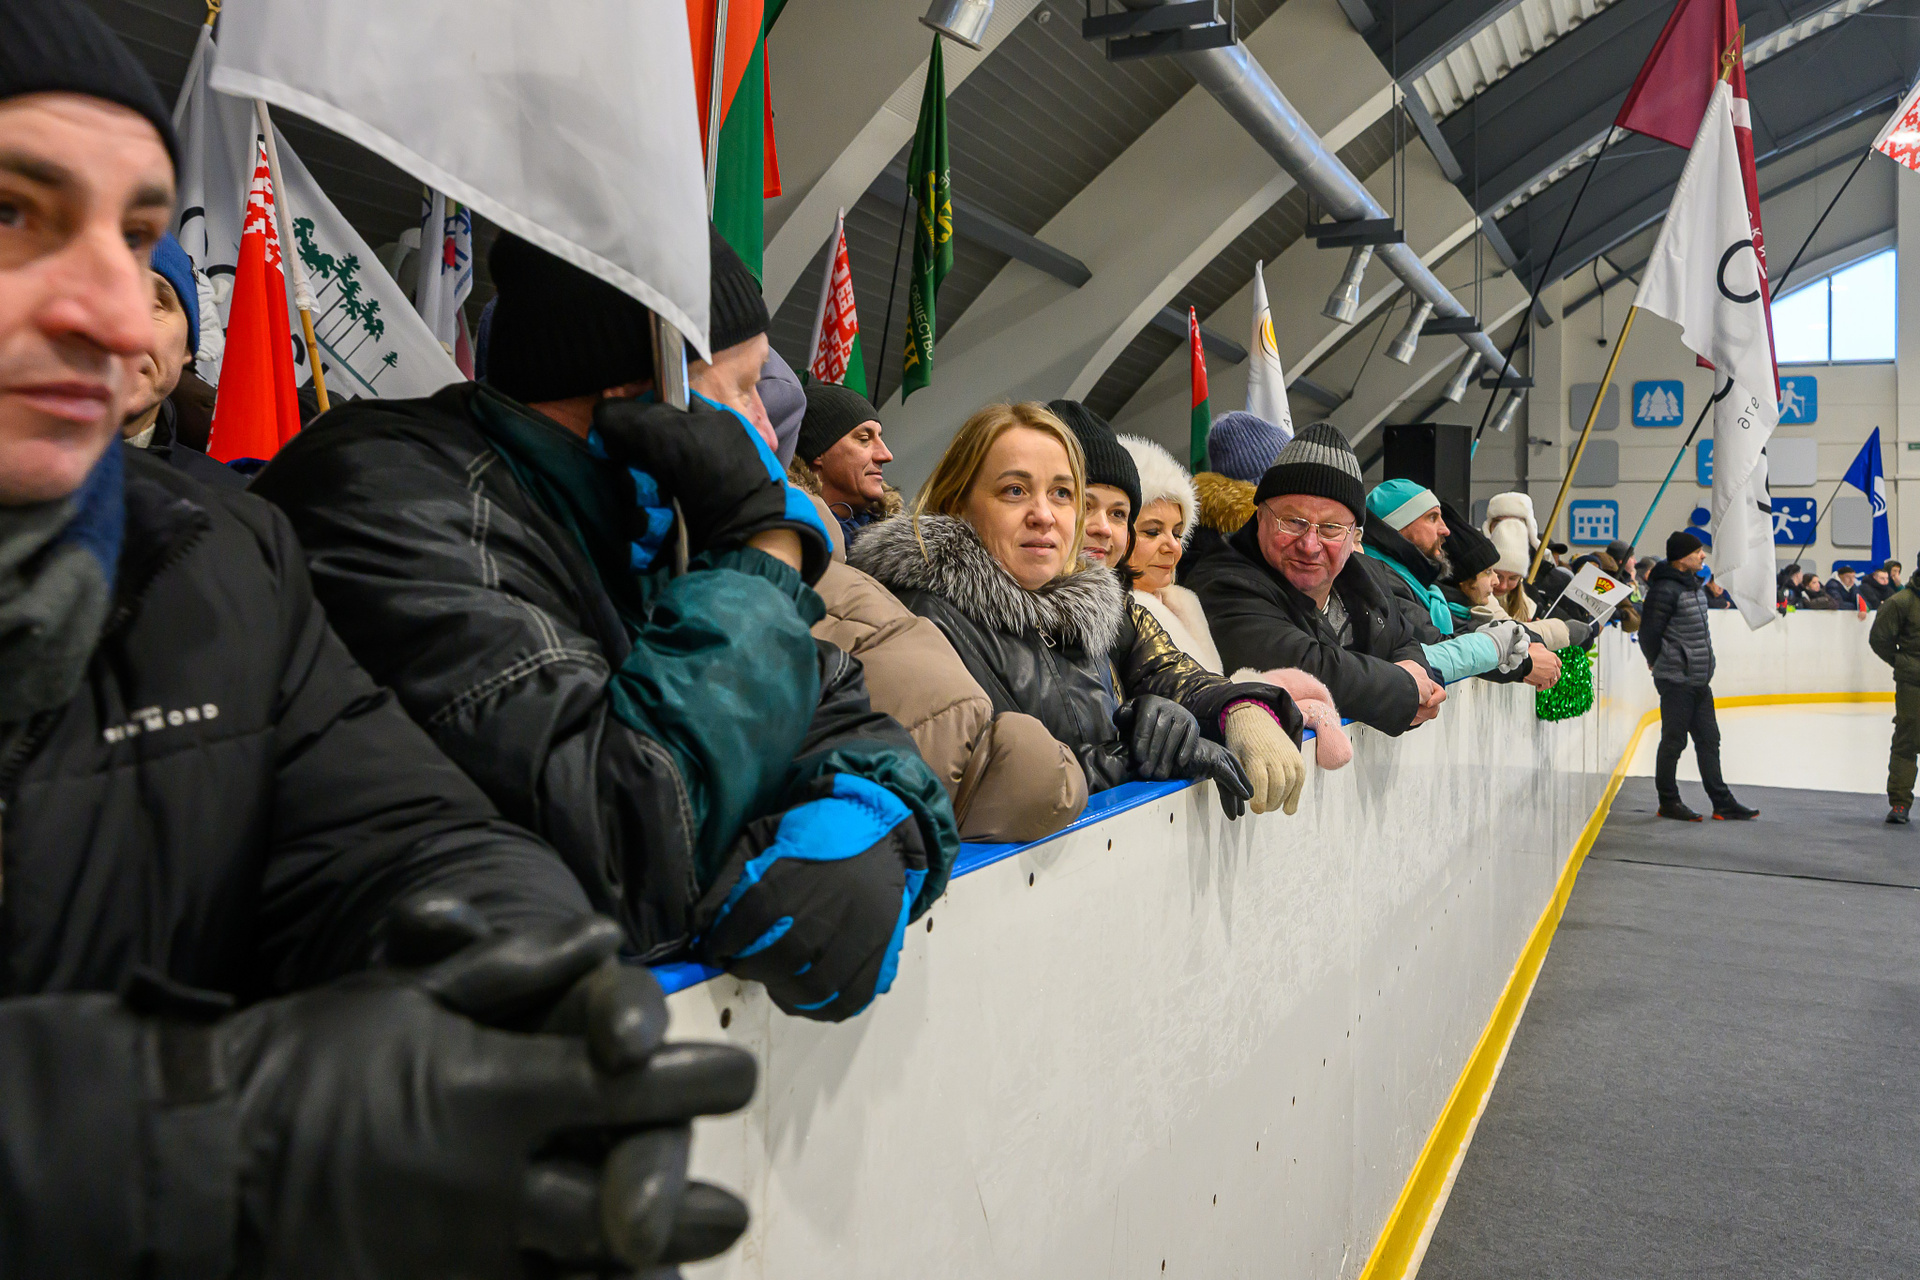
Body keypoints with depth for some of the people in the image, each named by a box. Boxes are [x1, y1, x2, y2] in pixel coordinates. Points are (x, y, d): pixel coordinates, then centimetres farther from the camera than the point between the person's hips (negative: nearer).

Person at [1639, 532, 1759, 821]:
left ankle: (1722, 802, 19)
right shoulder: (1665, 589, -17)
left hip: (1700, 680, 9)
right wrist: (1659, 663, -1)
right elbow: (1649, 633, -16)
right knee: (1674, 741, 0)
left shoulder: (1696, 585, 13)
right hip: (1676, 681, -9)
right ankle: (1668, 802, 12)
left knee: (1709, 739, 12)